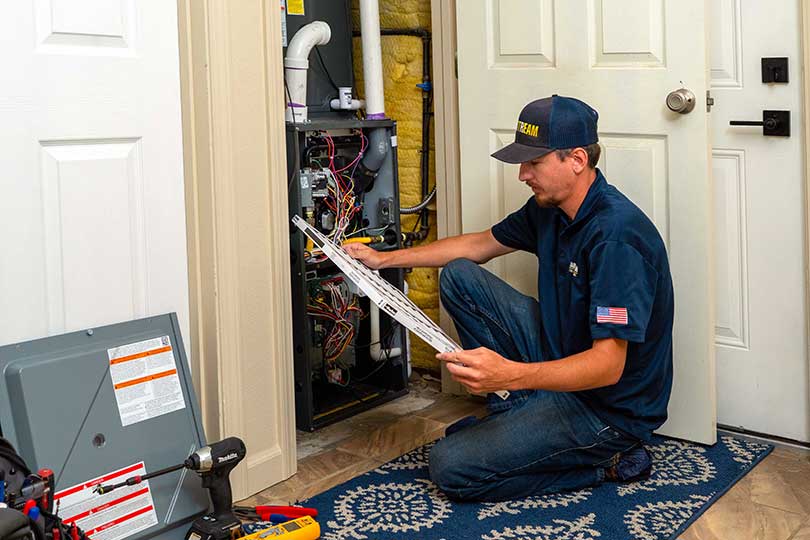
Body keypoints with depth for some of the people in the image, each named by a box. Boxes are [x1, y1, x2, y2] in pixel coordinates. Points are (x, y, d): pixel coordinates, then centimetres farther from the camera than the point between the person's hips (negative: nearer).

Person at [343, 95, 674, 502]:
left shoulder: (616, 235, -28)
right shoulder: (550, 208, 1)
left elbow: (608, 365, -32)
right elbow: (480, 244, 17)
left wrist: (512, 374, -48)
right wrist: (384, 259, 13)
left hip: (608, 407, -9)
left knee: (451, 468, -14)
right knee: (458, 276, 3)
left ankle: (606, 463, -1)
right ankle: (517, 413, 4)